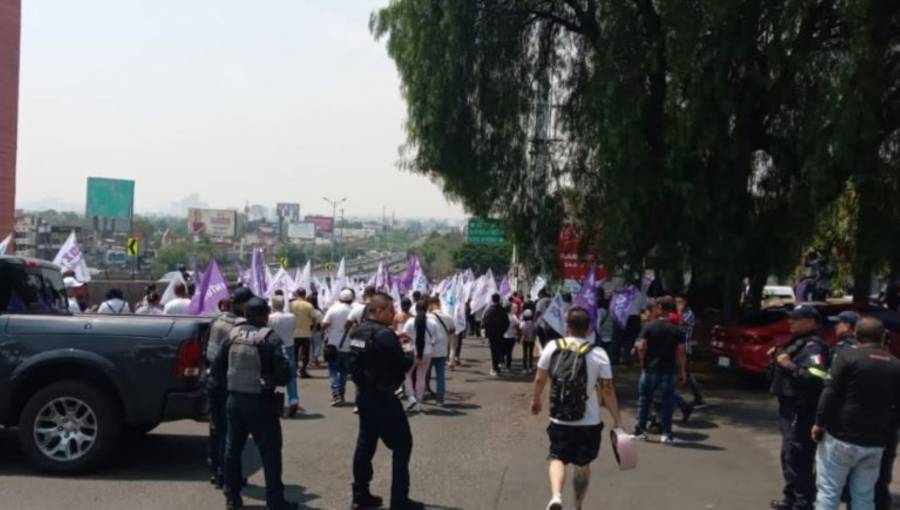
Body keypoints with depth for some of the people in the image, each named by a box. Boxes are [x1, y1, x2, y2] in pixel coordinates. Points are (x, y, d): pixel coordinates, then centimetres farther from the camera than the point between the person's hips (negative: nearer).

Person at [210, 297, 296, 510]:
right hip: (261, 402, -5)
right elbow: (284, 373, -19)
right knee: (270, 452, 3)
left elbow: (217, 367, 5)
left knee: (233, 448, 18)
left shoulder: (233, 335, 2)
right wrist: (274, 381, 2)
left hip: (234, 399, 6)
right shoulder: (271, 339, -15)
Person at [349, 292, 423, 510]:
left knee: (365, 443, 15)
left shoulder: (359, 331, 7)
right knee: (402, 444, 1)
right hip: (383, 398, -9)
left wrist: (396, 344, 10)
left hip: (364, 395, 9)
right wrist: (410, 356, 3)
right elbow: (403, 364, -19)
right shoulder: (384, 334, -20)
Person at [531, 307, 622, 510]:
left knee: (558, 459, 9)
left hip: (559, 419, 0)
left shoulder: (552, 347, -5)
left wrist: (536, 400, 21)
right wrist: (617, 420, -2)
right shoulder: (598, 354, -9)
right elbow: (608, 390, -10)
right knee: (583, 464, 17)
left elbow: (539, 379, 2)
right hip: (589, 422, 0)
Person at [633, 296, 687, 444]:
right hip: (669, 370, 1)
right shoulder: (676, 330, -2)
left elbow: (641, 347, -10)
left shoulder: (649, 326, -5)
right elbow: (680, 352, -4)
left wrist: (643, 363, 4)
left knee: (644, 399, 12)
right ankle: (666, 433, 5)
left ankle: (641, 430, 15)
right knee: (667, 401, 6)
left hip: (650, 369, 0)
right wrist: (682, 371, 2)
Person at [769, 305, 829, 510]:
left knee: (798, 459, -9)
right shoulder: (797, 343, 16)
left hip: (802, 412, -11)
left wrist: (789, 366, -30)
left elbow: (817, 378, -32)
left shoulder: (813, 346, -16)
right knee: (789, 456, 19)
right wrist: (778, 357, 10)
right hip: (791, 409, 11)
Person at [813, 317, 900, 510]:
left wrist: (820, 423, -4)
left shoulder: (848, 354, -6)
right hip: (875, 442, 4)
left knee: (828, 492, 2)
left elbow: (830, 392, -11)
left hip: (841, 437, -4)